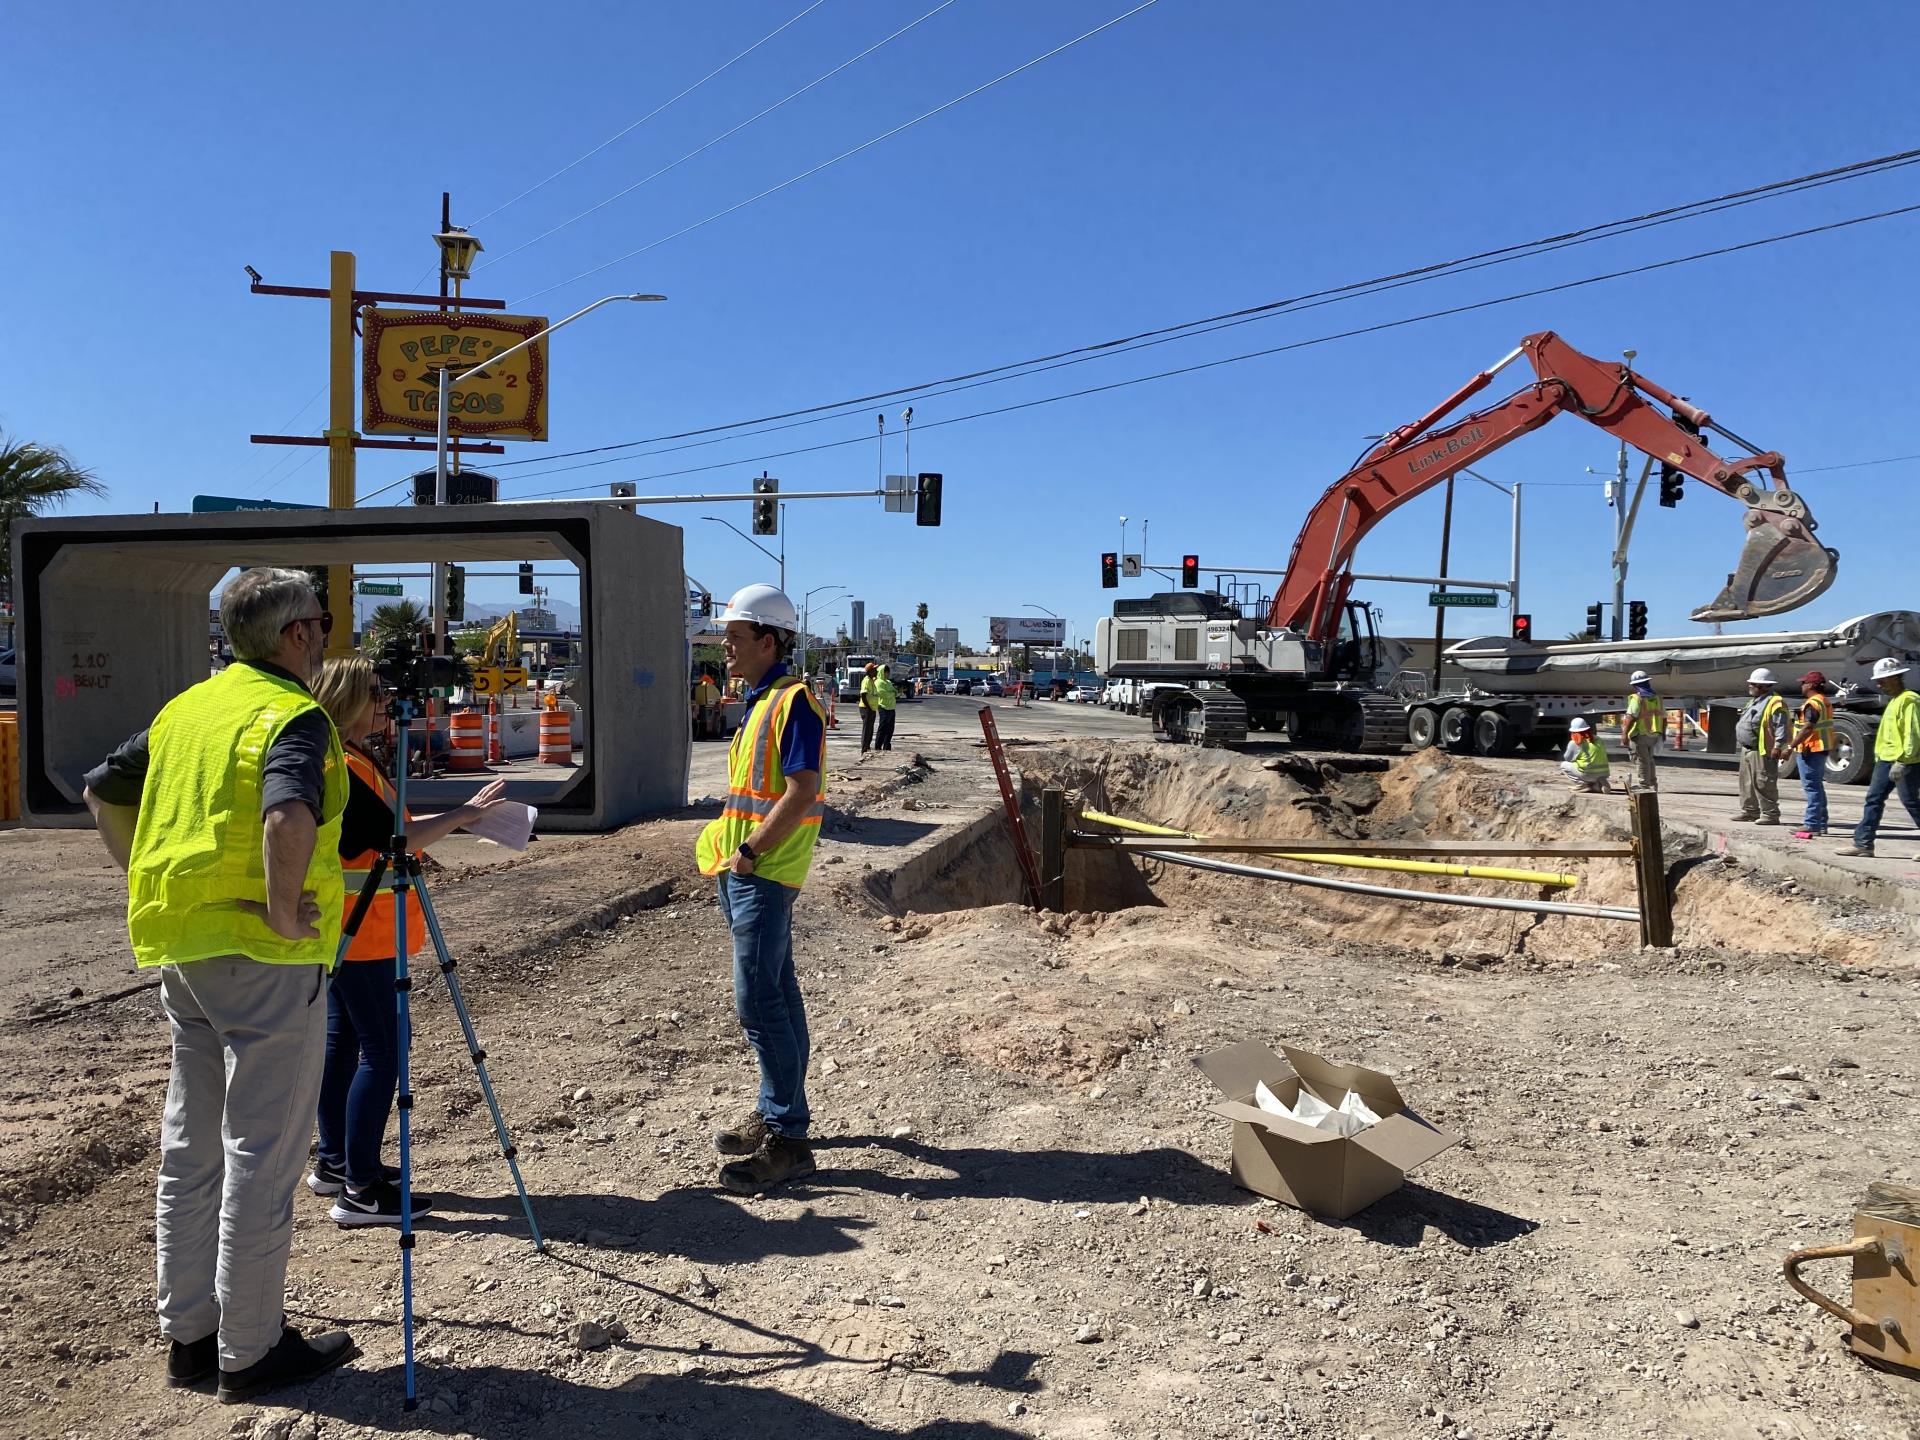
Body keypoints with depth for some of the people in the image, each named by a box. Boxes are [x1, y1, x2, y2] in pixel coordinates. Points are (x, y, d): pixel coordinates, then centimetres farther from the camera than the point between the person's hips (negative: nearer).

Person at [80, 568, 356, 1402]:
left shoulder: (185, 708, 12)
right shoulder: (294, 716, -14)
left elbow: (103, 790, 22)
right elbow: (289, 814, -33)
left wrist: (151, 885, 19)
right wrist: (284, 910, -21)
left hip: (180, 951, 8)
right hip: (265, 958, -8)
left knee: (190, 1147, 16)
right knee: (261, 1155, 2)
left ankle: (188, 1333, 28)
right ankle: (252, 1349, 12)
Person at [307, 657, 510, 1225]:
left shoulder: (355, 759, 13)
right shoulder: (339, 766, -19)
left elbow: (390, 827, 16)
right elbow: (391, 838, -24)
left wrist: (461, 817, 9)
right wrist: (463, 812, -19)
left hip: (346, 928, 11)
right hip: (359, 929, -11)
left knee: (343, 1040, 16)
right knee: (381, 1050, -7)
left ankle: (335, 1161, 27)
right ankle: (360, 1189, -2)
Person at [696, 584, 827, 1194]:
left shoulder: (793, 701, -15)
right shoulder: (758, 702, 15)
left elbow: (801, 793, -22)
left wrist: (748, 852, -18)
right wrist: (726, 848, 11)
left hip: (766, 874, -10)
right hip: (745, 872, 10)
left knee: (758, 1001, -9)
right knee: (777, 994, 16)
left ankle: (787, 1140, -2)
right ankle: (776, 1112, 26)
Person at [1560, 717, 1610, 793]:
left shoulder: (1574, 743, -4)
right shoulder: (1598, 740, 13)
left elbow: (1567, 759, 7)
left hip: (1588, 774, -6)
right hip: (1604, 774, 6)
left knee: (1563, 764, 12)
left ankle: (1582, 785, -1)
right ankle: (1598, 785, 10)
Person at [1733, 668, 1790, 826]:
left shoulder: (1775, 702, -12)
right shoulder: (1755, 701, 19)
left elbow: (1781, 726, -19)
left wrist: (1778, 746, -25)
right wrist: (1740, 739, 25)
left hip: (1763, 751, -10)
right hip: (1747, 749, 10)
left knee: (1764, 783, -9)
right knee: (1747, 782, 15)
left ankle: (1770, 815, -5)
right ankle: (1749, 811, 24)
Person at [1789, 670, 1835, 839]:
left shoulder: (1812, 704, -17)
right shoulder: (1825, 702, 17)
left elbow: (1807, 729, -25)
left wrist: (1791, 745, -23)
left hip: (1810, 750, -11)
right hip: (1821, 749, 11)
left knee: (1812, 787, -9)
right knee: (1817, 786, 16)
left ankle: (1812, 825, -10)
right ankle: (1821, 824, 21)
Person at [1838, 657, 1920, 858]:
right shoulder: (1893, 701, 17)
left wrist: (1902, 761, -24)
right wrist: (1880, 756, 22)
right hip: (1885, 760, 10)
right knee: (1873, 800, 6)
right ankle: (1863, 843, 7)